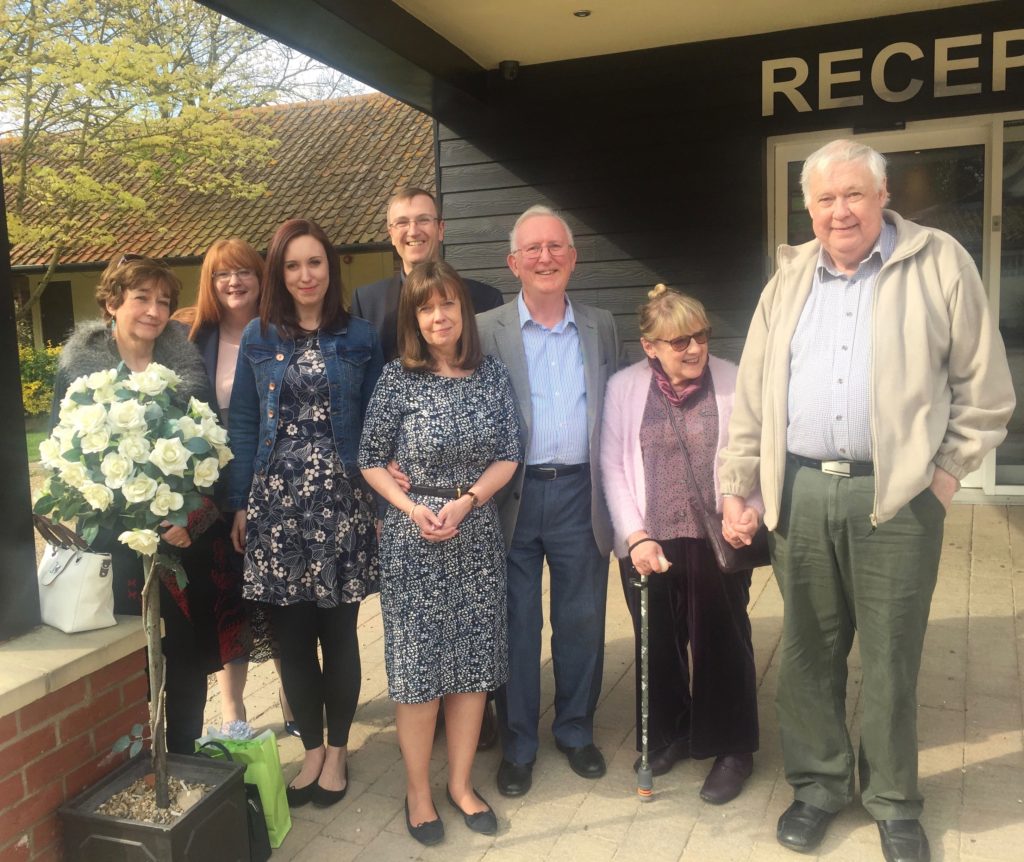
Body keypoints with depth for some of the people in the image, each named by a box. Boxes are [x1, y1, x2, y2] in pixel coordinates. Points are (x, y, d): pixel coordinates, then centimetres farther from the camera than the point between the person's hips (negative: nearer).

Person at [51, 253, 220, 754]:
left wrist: (192, 504, -9)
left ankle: (185, 756, 28)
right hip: (118, 542, -2)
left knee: (189, 653, 9)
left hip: (187, 534, 2)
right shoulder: (79, 365, -2)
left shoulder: (186, 363, 4)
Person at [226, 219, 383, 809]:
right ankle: (312, 747, 25)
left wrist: (380, 503, -2)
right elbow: (243, 424, 7)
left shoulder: (359, 338, 4)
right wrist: (241, 504, 2)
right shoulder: (258, 339, 7)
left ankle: (337, 749, 23)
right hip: (277, 499, 2)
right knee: (291, 633, 7)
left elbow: (374, 425, 3)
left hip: (341, 499, -1)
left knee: (338, 630, 5)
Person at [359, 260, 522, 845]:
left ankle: (461, 783, 28)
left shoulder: (491, 374, 1)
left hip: (478, 535, 3)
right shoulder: (399, 379, -5)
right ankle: (418, 792, 23)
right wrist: (413, 509, -14)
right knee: (419, 665, 5)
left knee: (474, 662, 11)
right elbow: (372, 461, -1)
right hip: (414, 540, -2)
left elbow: (509, 455, 0)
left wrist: (465, 502, -13)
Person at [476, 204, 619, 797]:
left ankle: (577, 731, 32)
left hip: (580, 494, 2)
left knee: (582, 621, 11)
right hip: (512, 496, -2)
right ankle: (518, 744, 25)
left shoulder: (601, 327, 10)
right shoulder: (485, 330, 1)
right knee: (516, 625, 8)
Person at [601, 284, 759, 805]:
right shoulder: (623, 388, 2)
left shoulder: (734, 382, -3)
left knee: (722, 644, 8)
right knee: (658, 647, 14)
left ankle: (732, 749, 28)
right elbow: (612, 468, 1)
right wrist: (635, 536, -7)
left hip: (717, 543, -1)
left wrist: (749, 508, -21)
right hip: (649, 545, 2)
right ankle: (668, 737, 36)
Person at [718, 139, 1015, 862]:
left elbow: (984, 389, 3)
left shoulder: (940, 263, 0)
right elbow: (752, 397, 10)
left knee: (890, 658, 7)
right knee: (808, 651, 12)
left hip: (896, 496, -3)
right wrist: (736, 488, 7)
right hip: (799, 492, 3)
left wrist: (946, 472, -2)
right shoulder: (791, 277, 11)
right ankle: (820, 783, 30)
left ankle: (894, 802, 26)